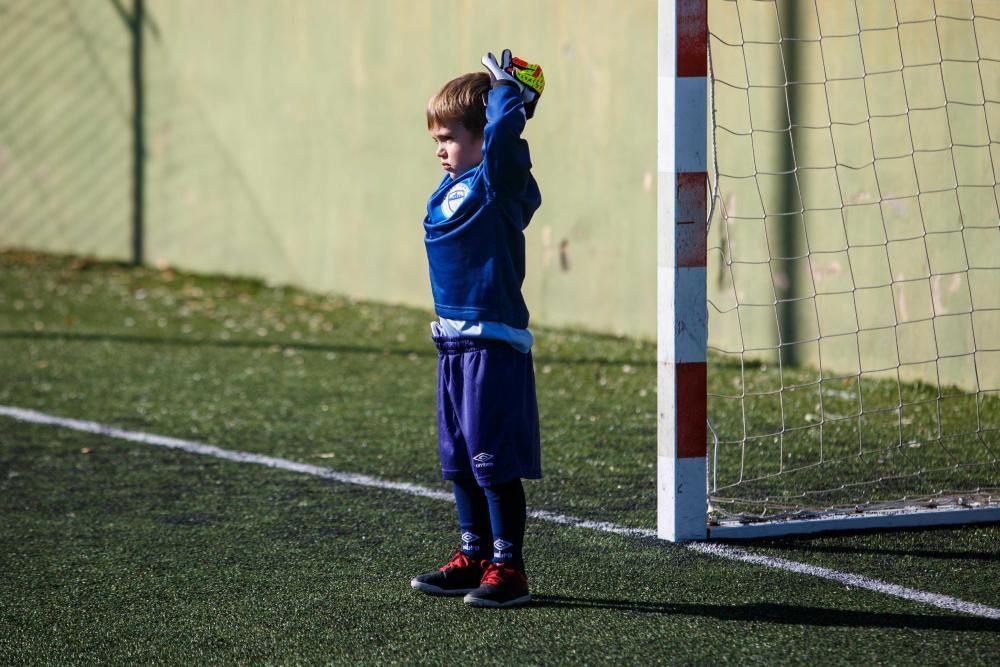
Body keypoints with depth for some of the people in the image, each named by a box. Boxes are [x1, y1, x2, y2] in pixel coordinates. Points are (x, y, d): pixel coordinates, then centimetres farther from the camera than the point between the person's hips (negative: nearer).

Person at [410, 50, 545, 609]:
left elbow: (503, 130, -29)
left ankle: (508, 568, 2)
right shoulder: (450, 190, 11)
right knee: (460, 463, 16)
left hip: (494, 346, -9)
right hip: (455, 345, 9)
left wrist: (506, 91, -14)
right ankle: (474, 557, 27)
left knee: (494, 463, -5)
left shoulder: (497, 185, -13)